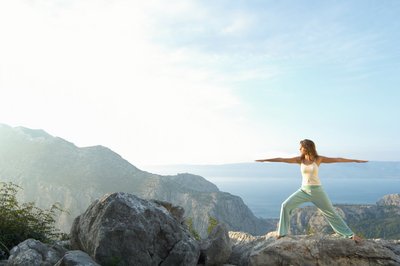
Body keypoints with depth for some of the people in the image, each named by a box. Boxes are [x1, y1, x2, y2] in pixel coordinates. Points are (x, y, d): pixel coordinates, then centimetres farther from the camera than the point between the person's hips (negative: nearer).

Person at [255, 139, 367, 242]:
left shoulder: (318, 159, -5)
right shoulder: (300, 159, -1)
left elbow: (337, 159, -3)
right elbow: (282, 159, -5)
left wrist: (355, 160, -3)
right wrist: (265, 160, -7)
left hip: (317, 190, -2)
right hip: (304, 190, 2)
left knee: (331, 213, 3)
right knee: (286, 205, -11)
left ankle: (350, 234, 18)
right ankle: (282, 233, -1)